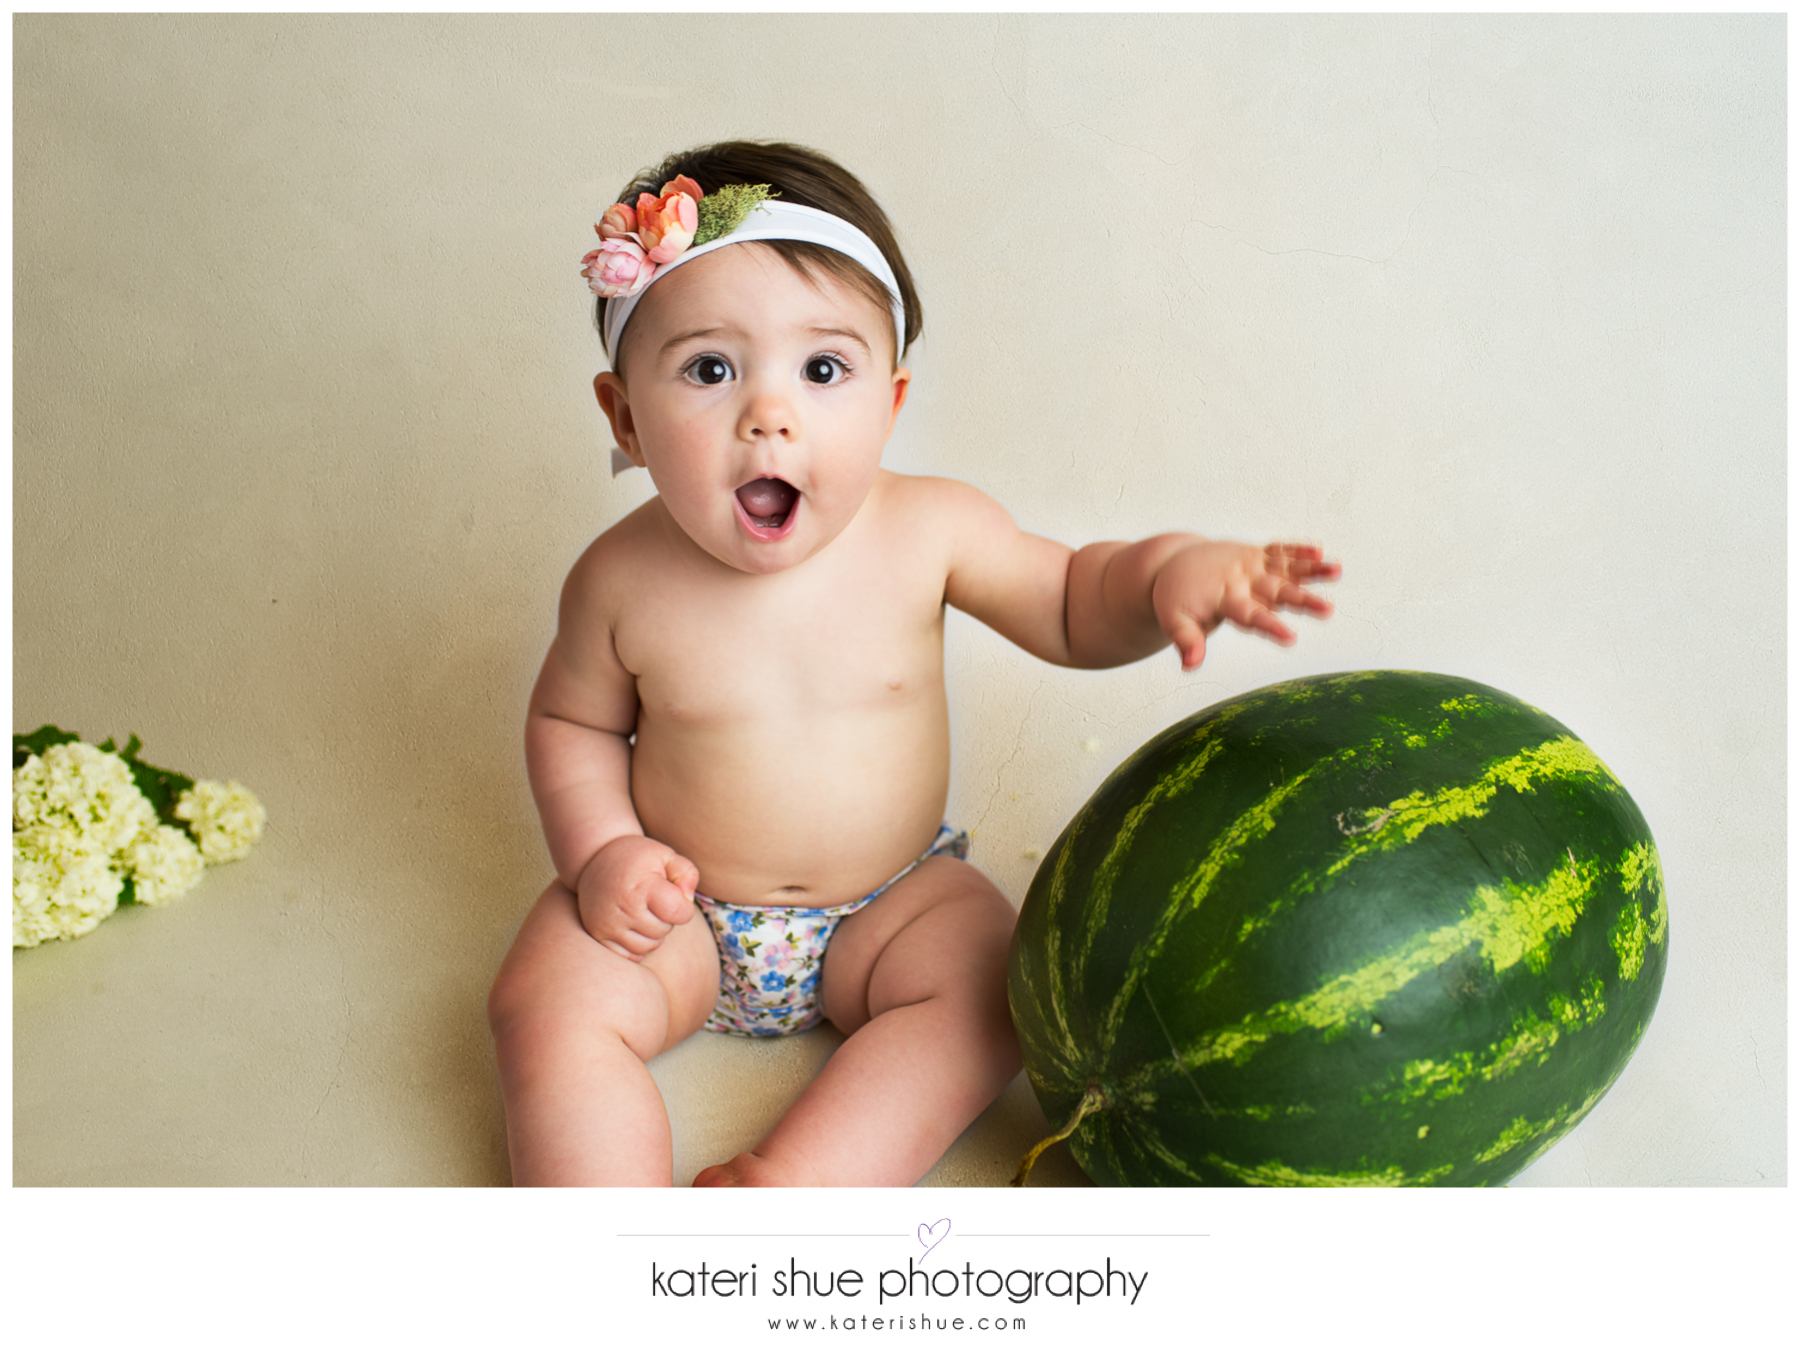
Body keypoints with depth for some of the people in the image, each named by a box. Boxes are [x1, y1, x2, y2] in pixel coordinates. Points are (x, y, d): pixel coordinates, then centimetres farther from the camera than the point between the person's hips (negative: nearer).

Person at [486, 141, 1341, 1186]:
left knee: (987, 991, -22)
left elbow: (1068, 604, -3)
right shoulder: (623, 583, -16)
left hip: (892, 896, 1)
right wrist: (602, 848, -14)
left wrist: (1171, 574, -24)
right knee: (547, 1010, -20)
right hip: (677, 905, 0)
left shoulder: (928, 533, -16)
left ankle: (791, 1182, -21)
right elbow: (573, 719, 2)